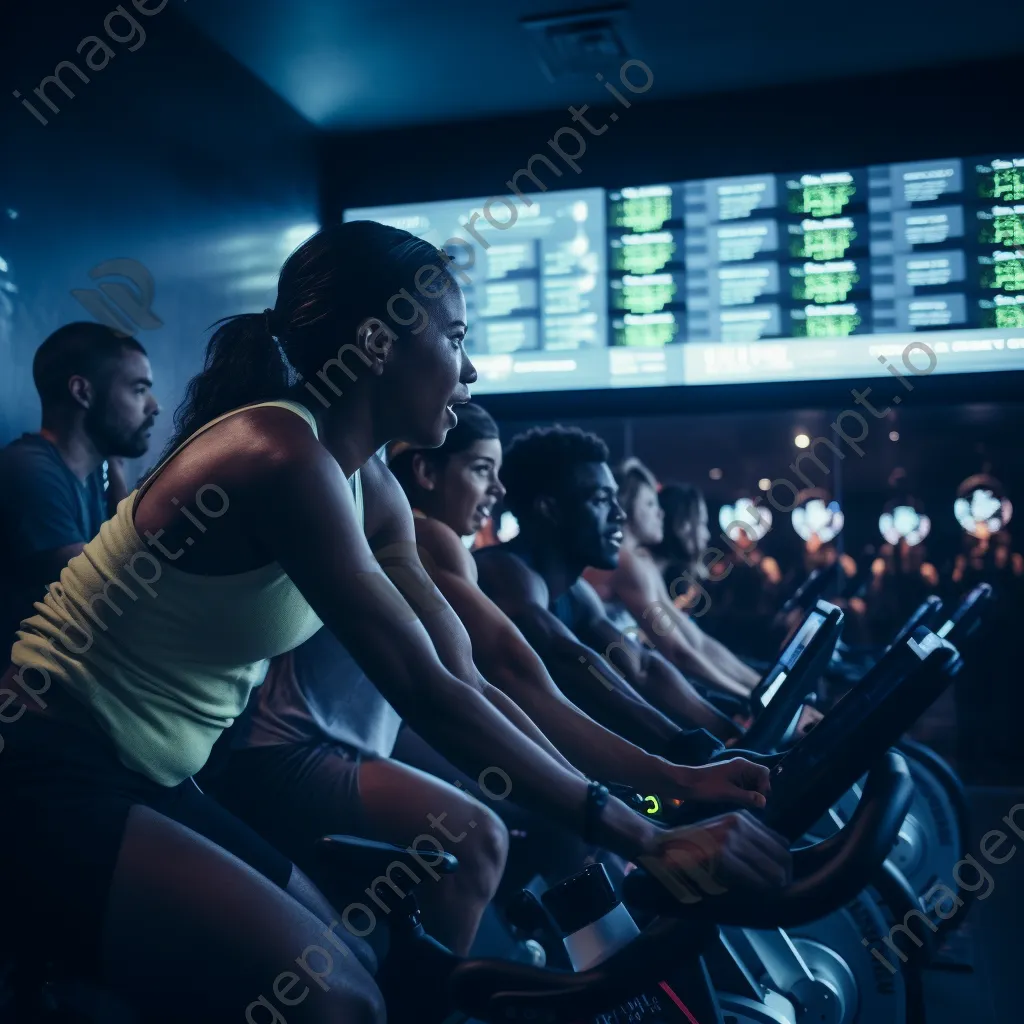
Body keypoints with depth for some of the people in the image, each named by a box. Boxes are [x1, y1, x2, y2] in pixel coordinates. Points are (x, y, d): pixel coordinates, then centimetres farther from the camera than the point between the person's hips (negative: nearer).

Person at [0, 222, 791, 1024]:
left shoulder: (370, 489, 4)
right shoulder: (282, 454, -24)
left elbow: (470, 683, 1)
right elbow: (429, 696, -28)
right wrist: (648, 841, -24)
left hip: (146, 782, 9)